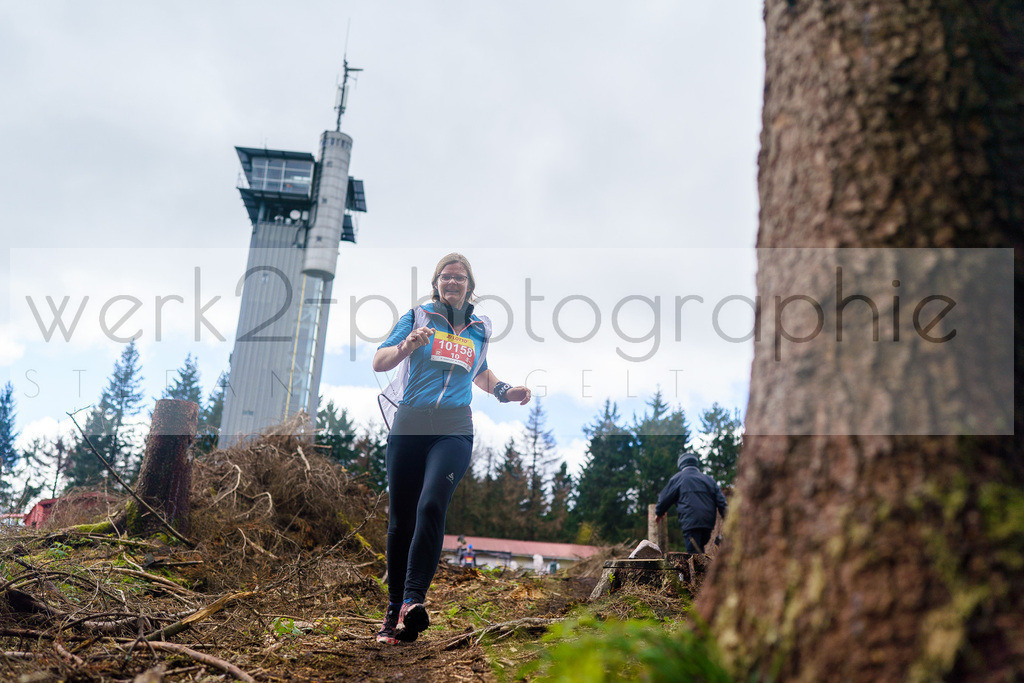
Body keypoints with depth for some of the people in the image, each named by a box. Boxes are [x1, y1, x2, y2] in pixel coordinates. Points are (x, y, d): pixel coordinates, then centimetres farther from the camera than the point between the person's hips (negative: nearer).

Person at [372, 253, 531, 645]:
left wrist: (505, 391, 17)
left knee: (432, 505, -23)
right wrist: (407, 346, -16)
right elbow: (378, 363, 3)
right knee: (401, 517, 1)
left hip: (454, 428, 0)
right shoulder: (417, 318, 10)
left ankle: (412, 601, -30)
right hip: (410, 424, 0)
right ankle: (393, 610, 12)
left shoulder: (479, 329, 18)